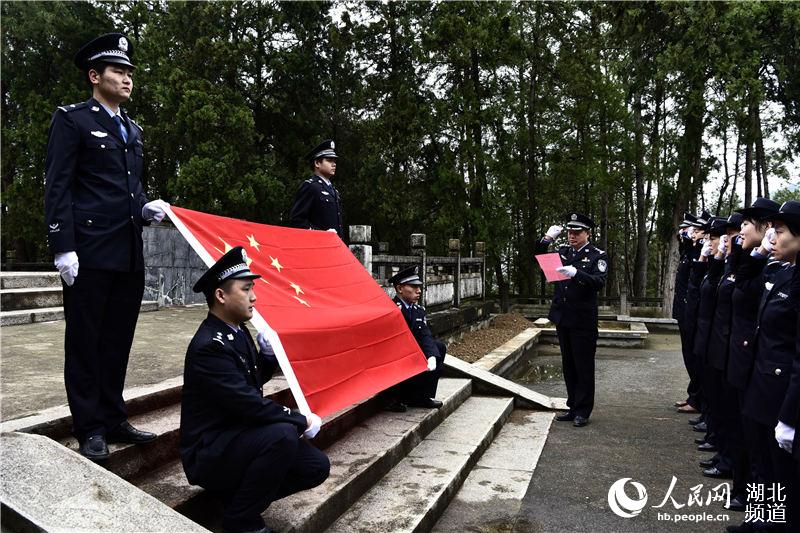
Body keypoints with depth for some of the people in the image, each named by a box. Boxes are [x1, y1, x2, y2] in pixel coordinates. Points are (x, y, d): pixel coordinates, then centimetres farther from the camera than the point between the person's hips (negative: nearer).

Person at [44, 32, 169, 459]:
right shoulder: (72, 120, 0)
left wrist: (146, 207, 5)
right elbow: (57, 187, -6)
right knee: (85, 341, 3)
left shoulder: (132, 130, 20)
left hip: (129, 253, 7)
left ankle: (113, 419, 22)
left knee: (118, 341, 11)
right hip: (90, 251, -7)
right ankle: (89, 428, 12)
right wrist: (63, 248, -14)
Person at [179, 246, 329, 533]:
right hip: (208, 452, -8)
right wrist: (302, 421, -17)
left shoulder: (238, 330, 4)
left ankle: (240, 493, 12)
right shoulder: (208, 346, -24)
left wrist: (268, 355, -3)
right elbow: (250, 405, -28)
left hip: (238, 434, 9)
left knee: (317, 466, -1)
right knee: (282, 435, -33)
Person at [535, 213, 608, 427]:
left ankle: (583, 411, 11)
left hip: (583, 321, -5)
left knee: (583, 367, 1)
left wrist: (576, 274, -34)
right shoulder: (563, 251, 10)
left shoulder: (597, 256, -5)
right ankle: (573, 407, 24)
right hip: (562, 318, 6)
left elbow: (598, 282, -18)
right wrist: (547, 239, -3)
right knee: (568, 365, 13)